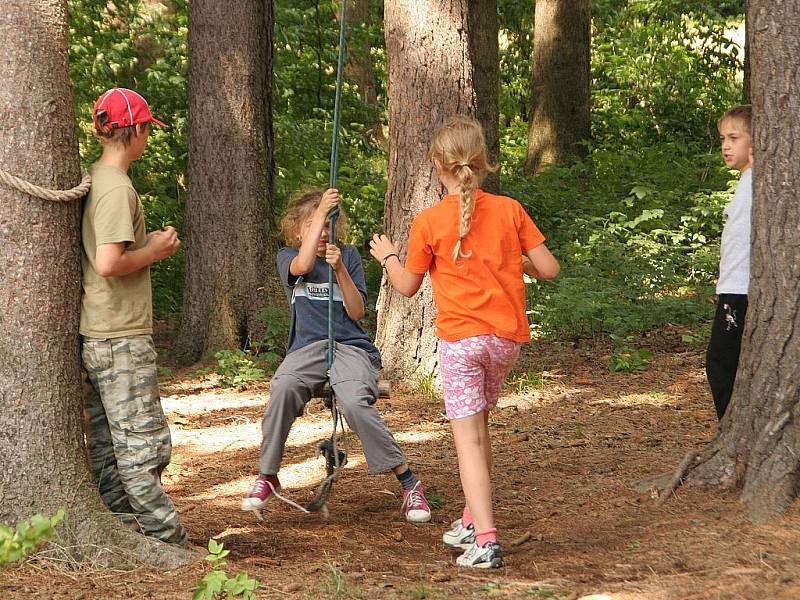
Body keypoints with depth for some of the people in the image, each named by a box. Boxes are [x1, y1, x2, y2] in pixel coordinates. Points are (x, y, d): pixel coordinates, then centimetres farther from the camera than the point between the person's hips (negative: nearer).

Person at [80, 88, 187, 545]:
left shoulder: (90, 180, 14)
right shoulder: (117, 188, -16)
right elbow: (108, 264, -25)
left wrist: (150, 246, 12)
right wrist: (154, 251, -10)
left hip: (93, 335, 10)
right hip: (121, 337, -10)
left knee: (107, 447, 11)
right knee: (144, 444, -7)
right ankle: (170, 541, -6)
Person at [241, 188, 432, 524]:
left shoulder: (348, 254, 14)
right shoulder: (287, 256, 14)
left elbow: (357, 311, 4)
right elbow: (302, 266, -13)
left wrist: (339, 268, -10)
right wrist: (321, 211, -14)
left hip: (351, 346, -1)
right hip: (307, 346, 1)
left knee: (355, 403, -33)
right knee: (283, 387, -35)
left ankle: (409, 484, -22)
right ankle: (266, 477, -20)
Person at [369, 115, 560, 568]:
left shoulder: (428, 222, -6)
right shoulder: (510, 210, 0)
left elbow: (407, 287, 6)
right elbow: (549, 268, 1)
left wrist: (388, 256, 26)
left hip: (460, 338, -4)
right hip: (509, 336, 4)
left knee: (468, 437, -5)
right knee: (478, 421, 23)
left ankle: (485, 540, -17)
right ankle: (472, 520, 31)